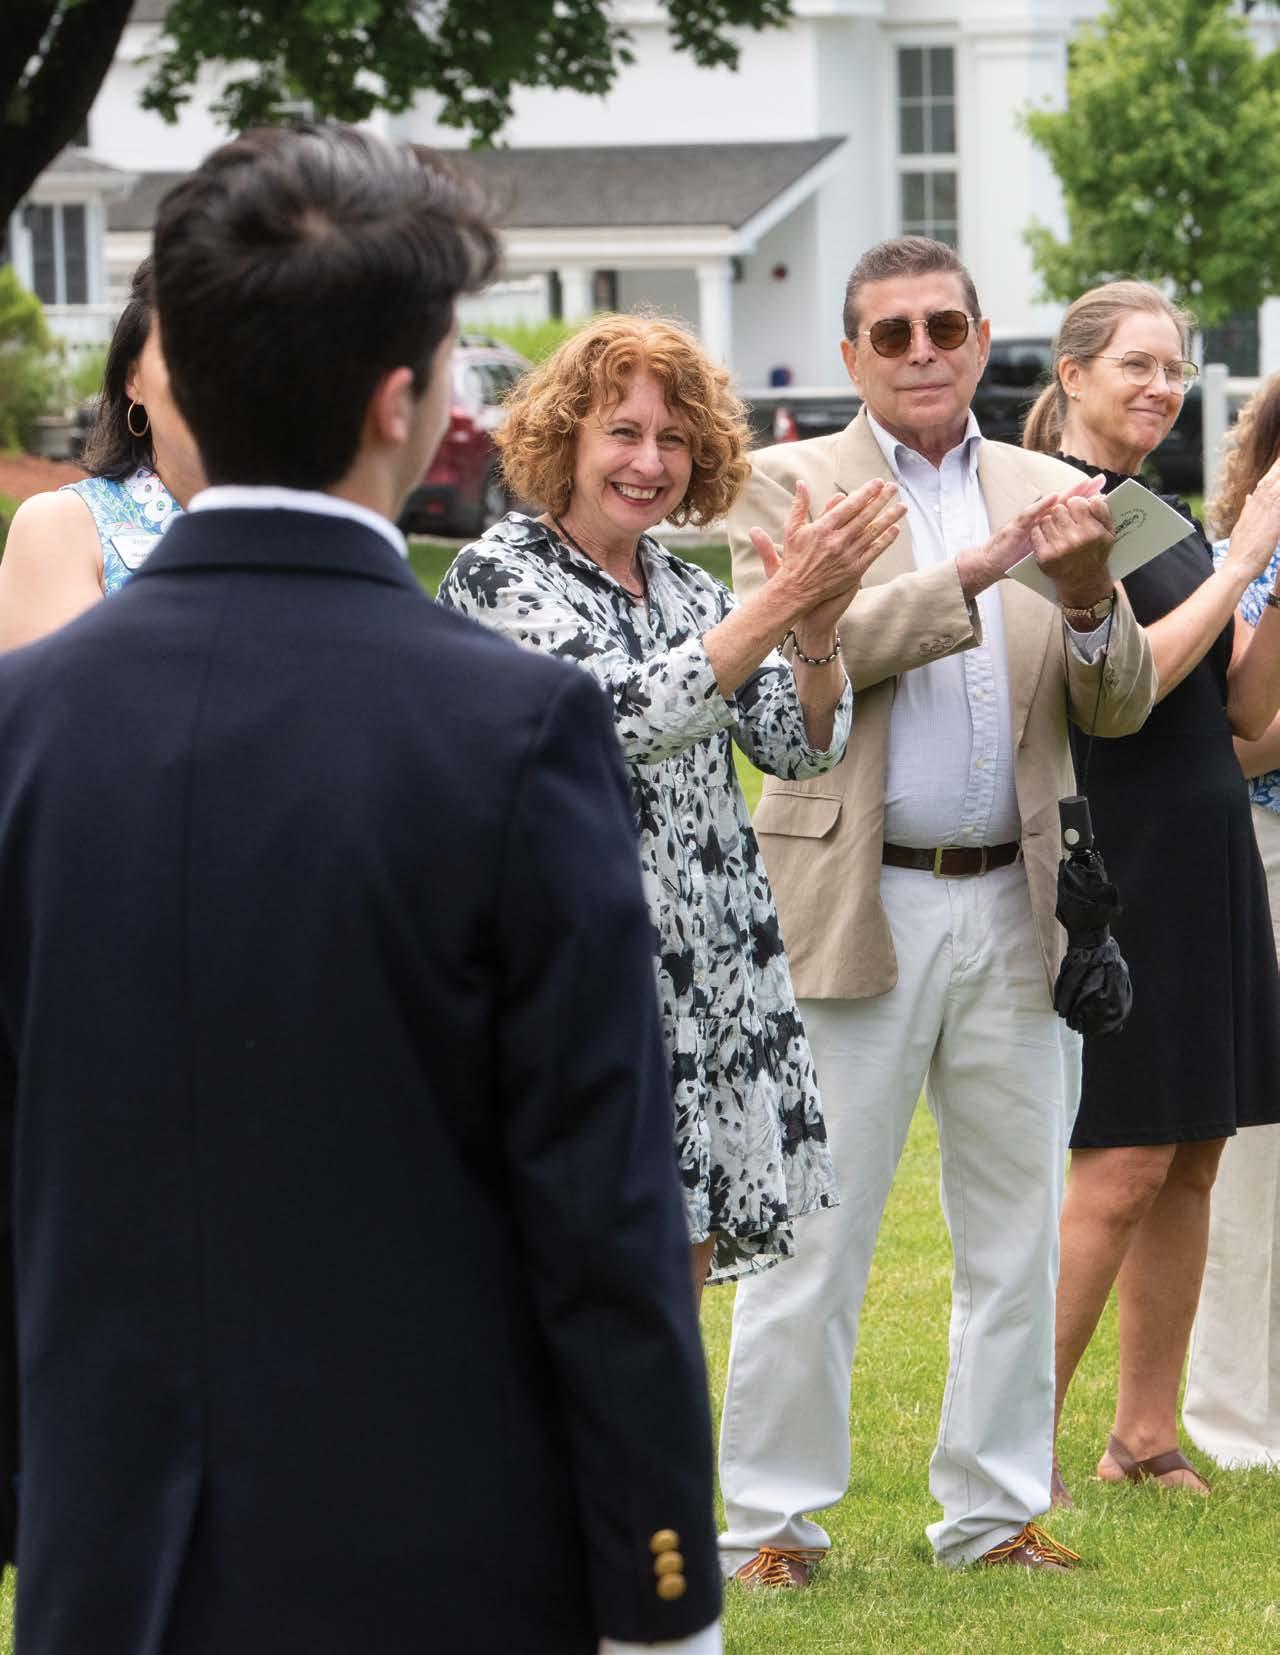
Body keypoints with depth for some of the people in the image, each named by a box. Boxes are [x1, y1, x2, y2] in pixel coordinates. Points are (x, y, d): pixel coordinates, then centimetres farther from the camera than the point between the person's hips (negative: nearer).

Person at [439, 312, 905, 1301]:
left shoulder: (687, 589, 14)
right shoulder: (499, 575, -6)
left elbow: (800, 747, 5)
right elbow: (622, 718, -20)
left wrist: (818, 633, -15)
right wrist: (779, 606, -24)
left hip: (713, 981, 6)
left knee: (682, 1271, 9)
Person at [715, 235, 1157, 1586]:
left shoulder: (1045, 493, 11)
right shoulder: (788, 487, 1)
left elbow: (1120, 708, 6)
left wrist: (1088, 594, -16)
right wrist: (976, 571, -22)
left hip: (1016, 914, 4)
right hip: (855, 906, -4)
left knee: (1017, 1235, 9)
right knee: (812, 1233, 0)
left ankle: (994, 1511, 19)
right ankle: (769, 1517, 8)